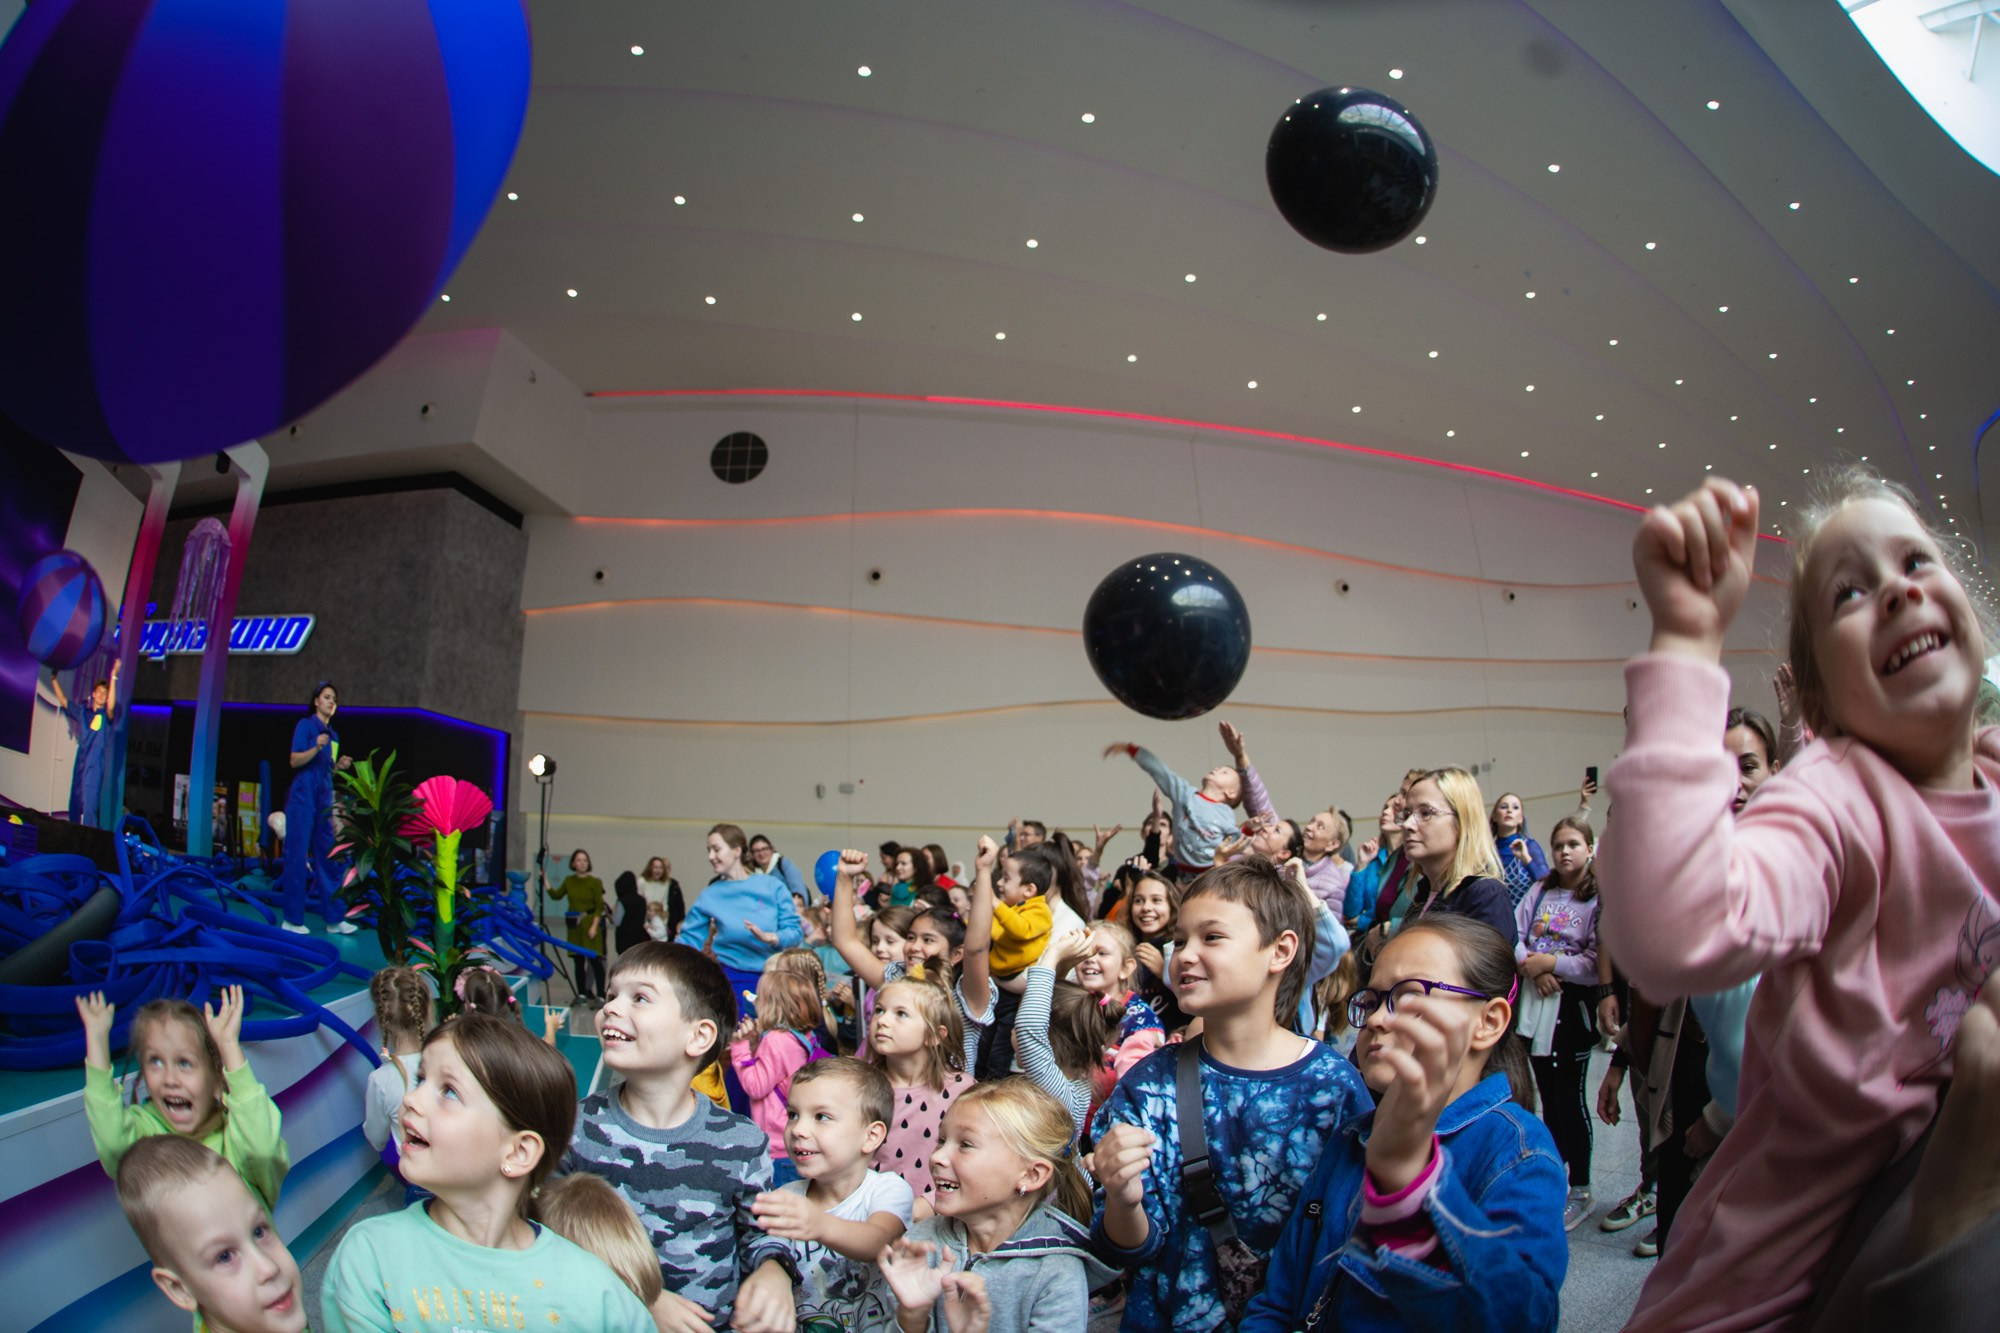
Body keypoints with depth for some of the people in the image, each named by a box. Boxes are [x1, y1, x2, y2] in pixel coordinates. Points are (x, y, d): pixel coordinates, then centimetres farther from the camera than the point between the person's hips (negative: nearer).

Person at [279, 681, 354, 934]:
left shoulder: (333, 735, 16)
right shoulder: (305, 725, -3)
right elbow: (294, 760, -12)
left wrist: (340, 766, 1)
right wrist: (317, 748, -26)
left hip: (325, 798, 7)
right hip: (303, 796, -7)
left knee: (327, 856, 6)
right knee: (298, 855, -4)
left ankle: (334, 919, 8)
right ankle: (292, 919, 3)